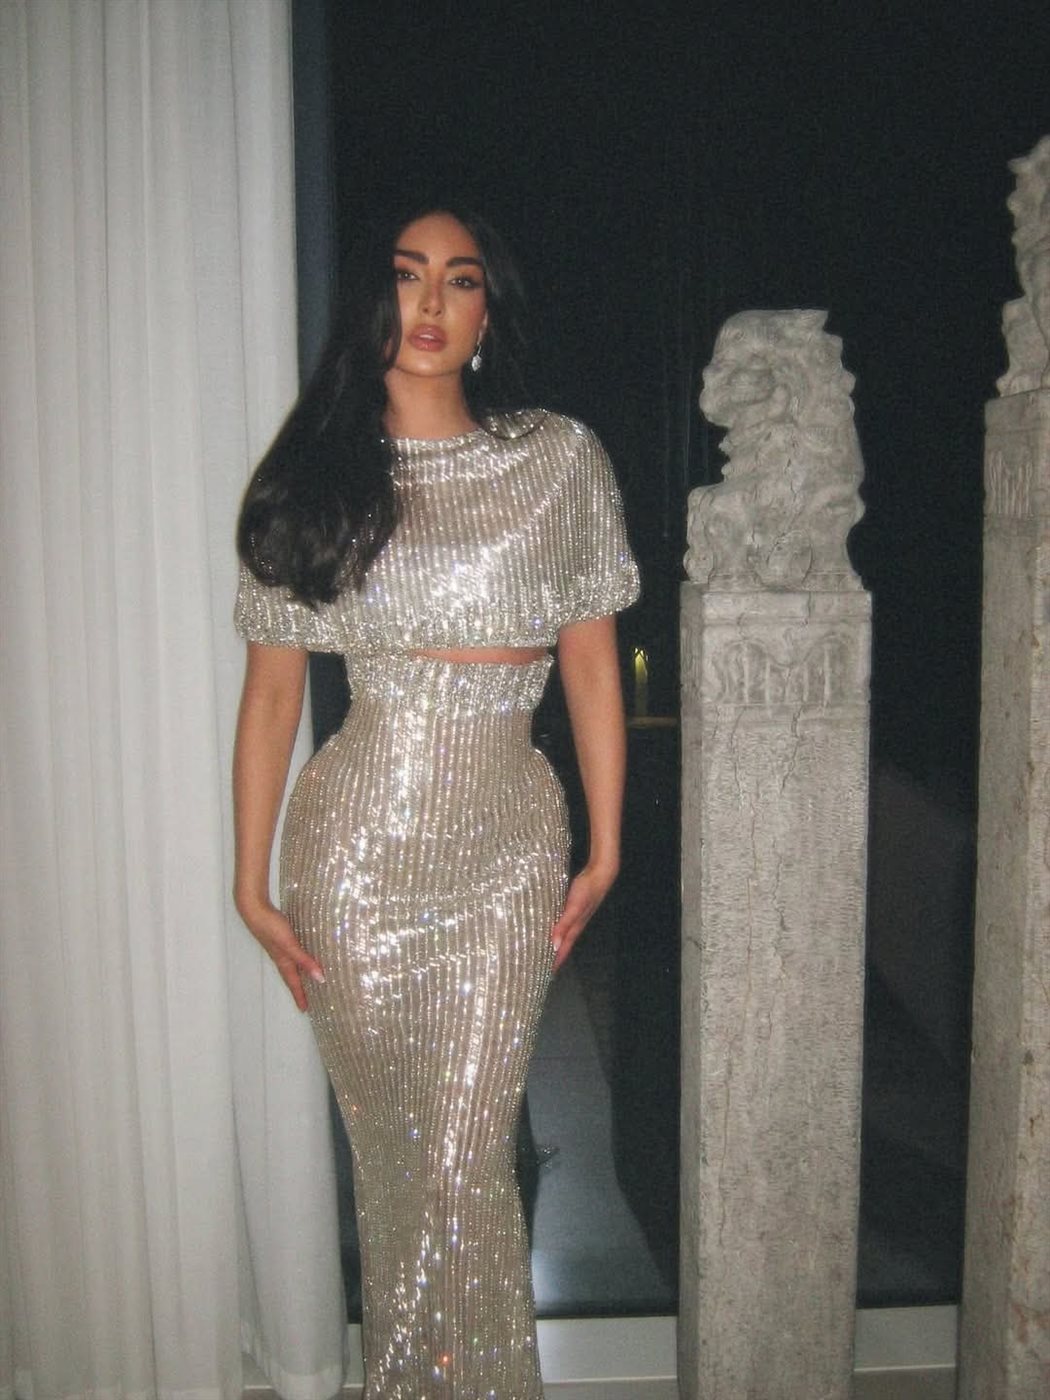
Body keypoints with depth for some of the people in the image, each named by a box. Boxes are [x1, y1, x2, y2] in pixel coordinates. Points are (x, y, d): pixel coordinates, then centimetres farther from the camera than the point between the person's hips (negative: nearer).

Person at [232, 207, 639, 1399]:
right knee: (389, 1156, 10)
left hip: (509, 851, 0)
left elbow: (593, 668, 5)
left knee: (464, 1163, 3)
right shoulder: (310, 479, 3)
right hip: (359, 851, 0)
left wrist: (604, 851, 4)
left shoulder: (559, 460, 3)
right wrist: (252, 883, 1)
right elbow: (270, 690, 3)